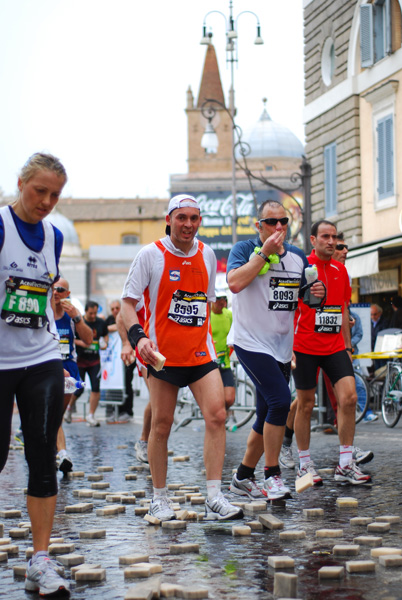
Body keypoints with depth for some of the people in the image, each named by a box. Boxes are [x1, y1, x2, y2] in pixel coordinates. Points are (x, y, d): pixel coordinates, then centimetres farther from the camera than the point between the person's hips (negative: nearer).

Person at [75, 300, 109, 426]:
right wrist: (80, 342, -19)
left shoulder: (101, 323, 3)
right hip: (79, 359, -3)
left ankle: (91, 416, 5)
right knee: (78, 389, -1)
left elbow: (106, 335, 20)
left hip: (94, 360, 3)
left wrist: (105, 342, -1)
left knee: (96, 388, -5)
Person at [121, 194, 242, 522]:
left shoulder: (207, 255, 9)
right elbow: (128, 301, -4)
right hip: (163, 353, -3)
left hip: (201, 353, 3)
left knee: (217, 415, -11)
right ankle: (159, 498, 18)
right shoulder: (150, 254, -4)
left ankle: (214, 499, -9)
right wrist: (137, 336, -20)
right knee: (162, 424, 3)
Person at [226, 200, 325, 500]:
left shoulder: (297, 256, 10)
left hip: (282, 346, 7)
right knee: (280, 400, -21)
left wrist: (318, 293, -4)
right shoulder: (245, 249, -6)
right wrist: (264, 252, -22)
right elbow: (235, 283, -24)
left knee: (268, 416, 10)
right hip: (251, 343, -7)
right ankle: (272, 475, -9)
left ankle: (243, 478, 24)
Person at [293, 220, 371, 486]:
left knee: (349, 397, -8)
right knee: (306, 405, 3)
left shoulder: (341, 270, 11)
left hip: (335, 346, 4)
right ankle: (305, 464, 15)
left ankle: (345, 464, -1)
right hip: (305, 347, -4)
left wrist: (347, 346, 17)